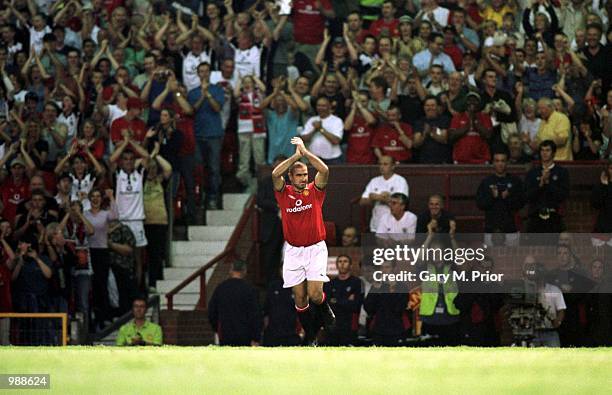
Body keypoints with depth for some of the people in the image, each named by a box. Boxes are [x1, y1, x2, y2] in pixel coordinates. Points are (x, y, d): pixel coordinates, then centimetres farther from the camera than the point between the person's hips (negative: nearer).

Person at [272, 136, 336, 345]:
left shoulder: (315, 191, 1)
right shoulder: (284, 193, 1)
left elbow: (324, 170, -17)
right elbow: (275, 174, -18)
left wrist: (305, 152, -15)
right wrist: (296, 155, -16)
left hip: (315, 249, -1)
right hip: (293, 251, 1)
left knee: (315, 294, -13)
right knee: (300, 297, 3)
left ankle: (326, 312, 21)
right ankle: (310, 336, 17)